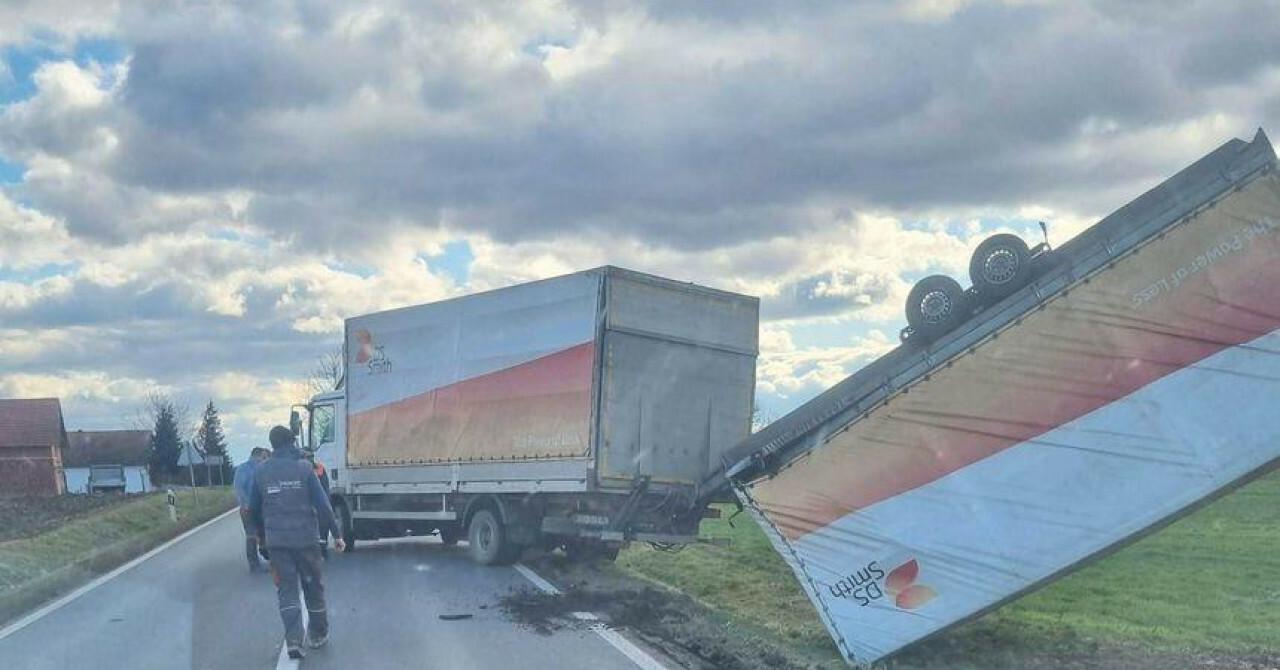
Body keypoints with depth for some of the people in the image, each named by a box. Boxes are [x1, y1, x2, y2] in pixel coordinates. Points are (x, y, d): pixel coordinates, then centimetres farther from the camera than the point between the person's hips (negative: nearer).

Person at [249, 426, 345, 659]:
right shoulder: (303, 467, -6)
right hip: (305, 537, -1)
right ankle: (318, 635, 25)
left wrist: (261, 535, 27)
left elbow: (254, 509, 10)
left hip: (277, 541, 1)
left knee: (286, 590, 6)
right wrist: (335, 533, -2)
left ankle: (293, 640, -8)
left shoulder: (261, 471, 2)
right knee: (313, 587, 14)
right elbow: (322, 504, -9)